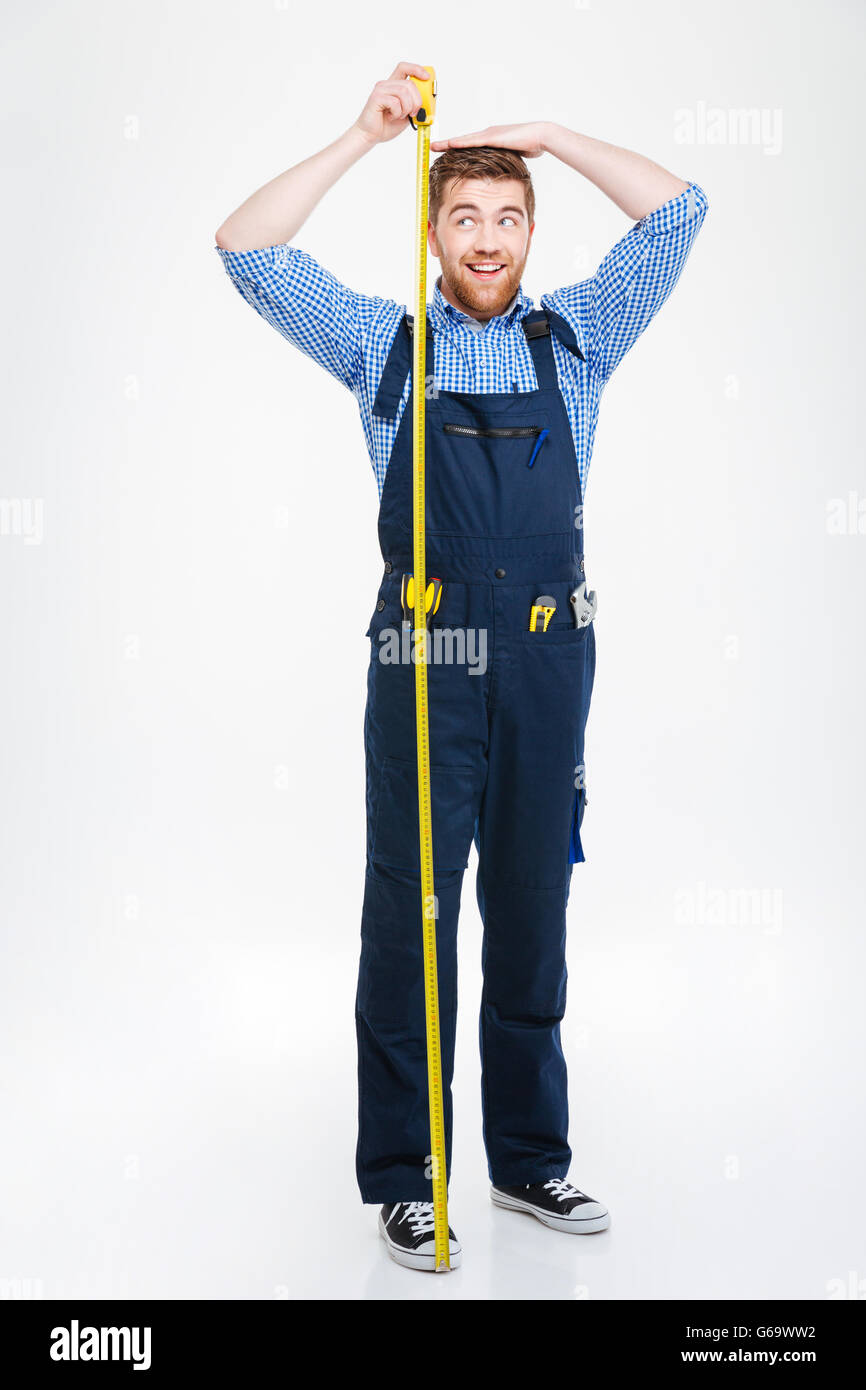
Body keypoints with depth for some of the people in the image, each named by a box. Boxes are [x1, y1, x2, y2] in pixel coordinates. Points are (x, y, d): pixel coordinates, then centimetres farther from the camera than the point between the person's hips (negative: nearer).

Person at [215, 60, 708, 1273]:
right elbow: (248, 251, 2)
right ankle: (403, 1177, 14)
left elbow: (678, 215, 7)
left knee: (532, 920, 11)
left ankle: (531, 1160, 24)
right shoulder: (386, 345, 8)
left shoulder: (576, 338, 10)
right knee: (409, 920, 2)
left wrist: (548, 137, 3)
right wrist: (363, 137, -2)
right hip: (423, 669, -2)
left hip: (548, 669, 2)